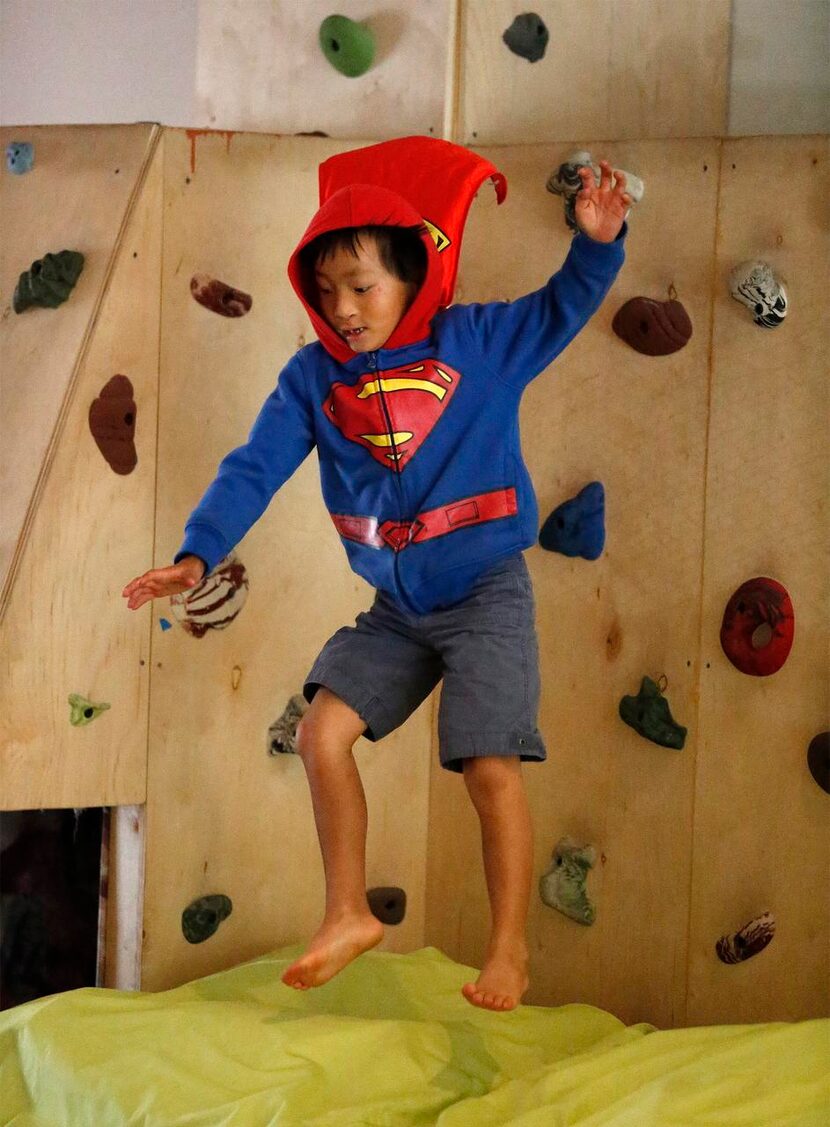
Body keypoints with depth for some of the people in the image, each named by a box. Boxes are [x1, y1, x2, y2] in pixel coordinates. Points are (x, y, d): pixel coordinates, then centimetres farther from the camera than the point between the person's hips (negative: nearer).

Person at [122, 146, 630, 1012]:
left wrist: (596, 243, -24)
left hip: (487, 594, -4)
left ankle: (509, 950, 6)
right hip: (396, 607, 4)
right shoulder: (313, 378, 0)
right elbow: (254, 469, -5)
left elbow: (565, 306, -3)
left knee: (491, 768, -9)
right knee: (322, 731, -6)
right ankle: (347, 915, 11)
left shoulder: (475, 342, -6)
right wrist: (197, 555, -17)